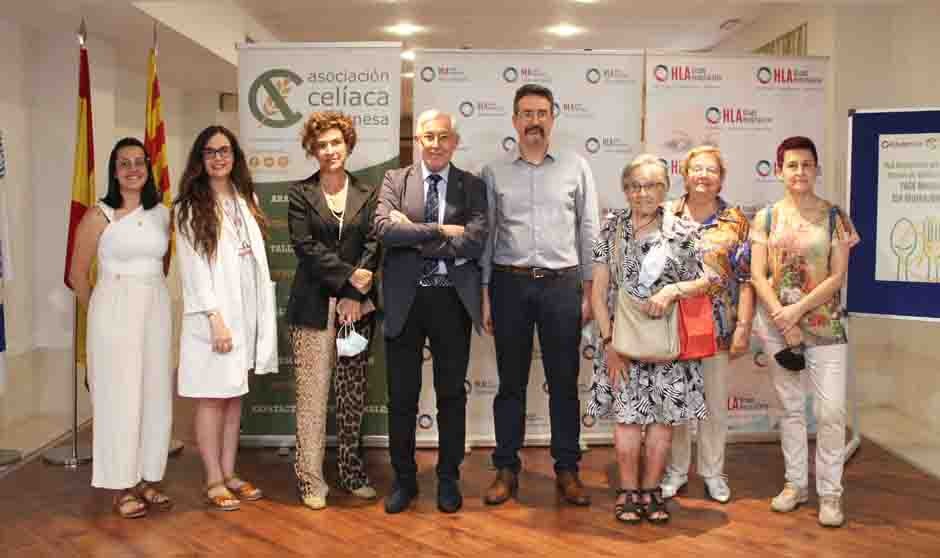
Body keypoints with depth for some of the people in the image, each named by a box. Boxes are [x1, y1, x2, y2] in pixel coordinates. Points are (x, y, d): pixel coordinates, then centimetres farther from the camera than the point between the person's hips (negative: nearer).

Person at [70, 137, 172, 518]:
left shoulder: (162, 214, 7)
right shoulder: (99, 215, -6)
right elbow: (77, 275, 0)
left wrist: (150, 293, 11)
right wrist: (101, 314, 7)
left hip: (156, 310, 5)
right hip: (115, 311, -4)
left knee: (155, 395, 8)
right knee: (119, 395, 1)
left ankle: (147, 480, 21)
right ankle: (122, 487, 12)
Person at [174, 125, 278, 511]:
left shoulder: (246, 200, 13)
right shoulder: (190, 208, -3)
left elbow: (256, 259, 12)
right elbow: (194, 268, -9)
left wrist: (262, 314, 6)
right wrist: (216, 318, -16)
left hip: (246, 312, 5)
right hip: (212, 315, -5)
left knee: (235, 396, 10)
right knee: (213, 398, 0)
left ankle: (229, 474, 19)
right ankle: (214, 482, 9)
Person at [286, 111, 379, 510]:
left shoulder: (367, 194, 10)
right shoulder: (300, 194, 5)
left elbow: (372, 245, 1)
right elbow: (305, 247, -6)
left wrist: (355, 295, -11)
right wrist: (348, 276, -14)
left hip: (358, 307, 2)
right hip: (314, 307, -2)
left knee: (353, 394, 7)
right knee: (312, 394, -1)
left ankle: (351, 469, 21)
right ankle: (311, 479, 9)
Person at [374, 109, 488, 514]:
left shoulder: (472, 186, 4)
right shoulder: (394, 181, 5)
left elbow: (475, 241, -12)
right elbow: (384, 228, -13)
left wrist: (413, 237, -12)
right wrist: (441, 230, -16)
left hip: (452, 301, 0)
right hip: (405, 300, 0)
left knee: (451, 394, 10)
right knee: (401, 396, 9)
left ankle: (449, 480, 26)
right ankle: (404, 480, 26)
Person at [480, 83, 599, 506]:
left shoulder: (575, 167, 6)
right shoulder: (494, 173, 7)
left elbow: (589, 232, 6)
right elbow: (485, 235, 7)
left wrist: (588, 292, 1)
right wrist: (484, 296, 2)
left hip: (562, 284, 0)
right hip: (510, 283, 0)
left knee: (564, 381, 6)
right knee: (511, 381, 7)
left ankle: (567, 470, 18)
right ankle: (506, 470, 18)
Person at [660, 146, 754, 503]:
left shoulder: (735, 222, 1)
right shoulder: (666, 216, 1)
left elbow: (746, 279, -1)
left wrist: (744, 326, -7)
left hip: (718, 326, 0)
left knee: (715, 402, 11)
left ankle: (713, 471, 27)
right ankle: (676, 470, 26)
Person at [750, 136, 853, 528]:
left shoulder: (833, 216, 0)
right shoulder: (766, 217, 4)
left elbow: (838, 276, -5)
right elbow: (758, 276, 0)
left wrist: (797, 310, -15)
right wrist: (783, 319, -11)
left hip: (824, 322, -1)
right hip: (777, 323, 2)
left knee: (831, 410, -5)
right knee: (790, 406, 11)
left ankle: (830, 493, 11)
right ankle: (796, 483, 25)